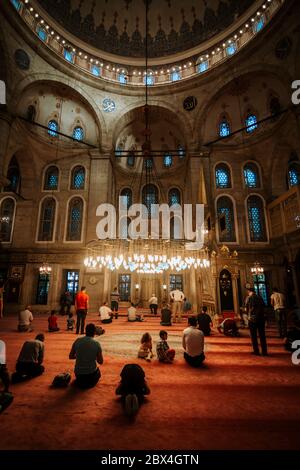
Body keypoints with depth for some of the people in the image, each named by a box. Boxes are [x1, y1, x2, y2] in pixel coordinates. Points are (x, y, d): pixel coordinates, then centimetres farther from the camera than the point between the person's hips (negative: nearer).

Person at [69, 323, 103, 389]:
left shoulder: (77, 341, -10)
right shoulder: (96, 344, -16)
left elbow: (70, 356, 2)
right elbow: (100, 362, -6)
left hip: (78, 373, 2)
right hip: (91, 373, -2)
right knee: (98, 373, 32)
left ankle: (80, 381, 18)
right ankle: (91, 382, 14)